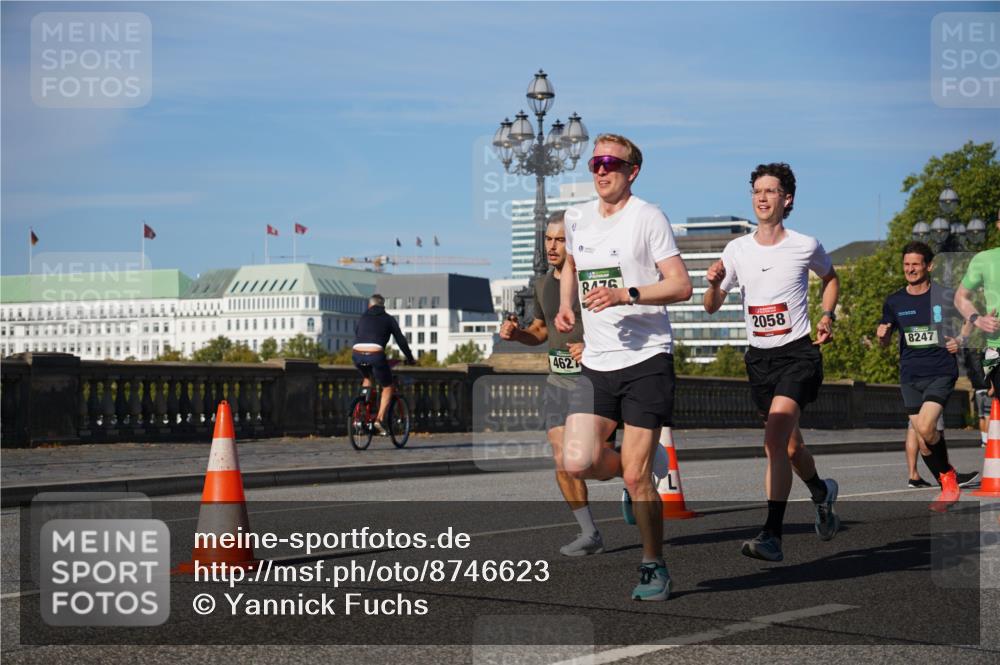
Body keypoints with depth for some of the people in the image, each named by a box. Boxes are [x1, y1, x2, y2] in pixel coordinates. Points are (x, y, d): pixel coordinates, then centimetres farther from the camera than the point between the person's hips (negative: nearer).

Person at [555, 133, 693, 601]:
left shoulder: (648, 217, -6)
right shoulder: (576, 219, 11)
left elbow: (681, 286, -10)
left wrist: (625, 294, -22)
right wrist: (565, 306, 13)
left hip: (646, 358, -5)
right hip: (596, 363, 5)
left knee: (636, 475, -6)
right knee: (577, 463, -10)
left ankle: (654, 567, 14)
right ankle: (633, 477, 24)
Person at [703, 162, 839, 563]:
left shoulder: (806, 246, -2)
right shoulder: (737, 249, 3)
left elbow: (830, 277, 19)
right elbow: (711, 307, 7)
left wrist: (827, 316, 3)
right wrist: (714, 283, -15)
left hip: (798, 352, -4)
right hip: (759, 357, 4)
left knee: (775, 437, -23)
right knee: (790, 446, 15)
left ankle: (772, 536, -25)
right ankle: (822, 492, 47)